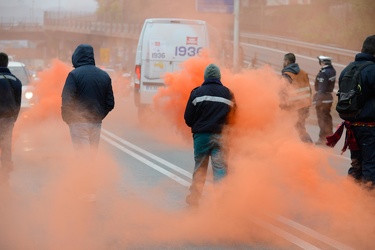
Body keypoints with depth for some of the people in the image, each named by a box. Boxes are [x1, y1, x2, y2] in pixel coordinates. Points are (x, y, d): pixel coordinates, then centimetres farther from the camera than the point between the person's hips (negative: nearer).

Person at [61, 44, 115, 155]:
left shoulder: (74, 74, -11)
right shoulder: (104, 75, 8)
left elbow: (67, 101, -16)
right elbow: (110, 103, 9)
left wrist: (67, 119, -2)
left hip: (79, 122, -6)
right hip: (96, 123, 6)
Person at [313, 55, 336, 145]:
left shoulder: (323, 73, -22)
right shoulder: (332, 70, 3)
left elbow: (322, 88, -23)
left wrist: (318, 100, -21)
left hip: (322, 97, -9)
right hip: (329, 96, 9)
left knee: (322, 117, -2)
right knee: (327, 116, 19)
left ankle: (323, 138, 1)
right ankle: (329, 135, 27)